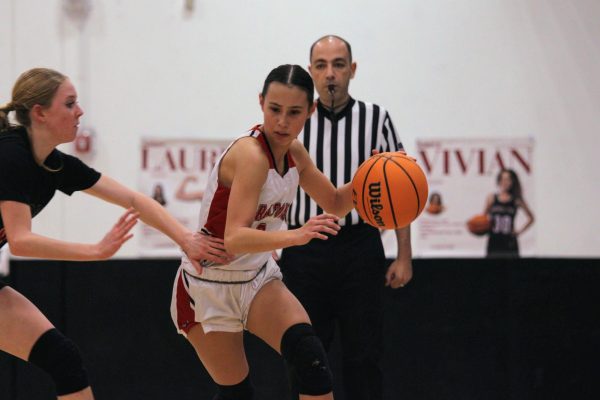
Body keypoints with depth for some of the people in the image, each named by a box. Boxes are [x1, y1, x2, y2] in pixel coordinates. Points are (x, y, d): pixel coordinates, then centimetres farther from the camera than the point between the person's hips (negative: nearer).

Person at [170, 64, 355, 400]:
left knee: (309, 355, -20)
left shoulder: (293, 153, -3)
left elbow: (335, 203, 12)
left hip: (258, 278, 5)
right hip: (209, 287, -5)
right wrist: (295, 236, -52)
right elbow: (234, 239, -37)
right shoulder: (250, 154, -26)